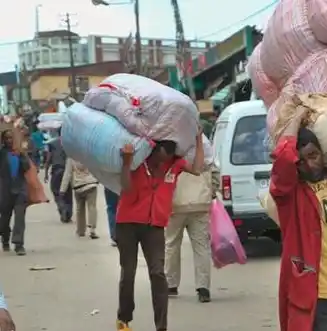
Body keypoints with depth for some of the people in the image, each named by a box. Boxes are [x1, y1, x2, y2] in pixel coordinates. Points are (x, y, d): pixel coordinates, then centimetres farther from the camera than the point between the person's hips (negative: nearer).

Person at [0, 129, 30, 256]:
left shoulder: (20, 151, 7)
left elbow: (27, 167, -1)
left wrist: (20, 156, -18)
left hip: (20, 189, 1)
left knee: (20, 217, -11)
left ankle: (19, 244, -15)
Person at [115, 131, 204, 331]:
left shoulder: (175, 162, 0)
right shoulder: (137, 158, -7)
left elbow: (197, 169, -16)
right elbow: (126, 187, -18)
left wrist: (199, 138, -15)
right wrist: (127, 161, -32)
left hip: (155, 225, 1)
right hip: (128, 223, -1)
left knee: (158, 273, -11)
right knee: (128, 273, 8)